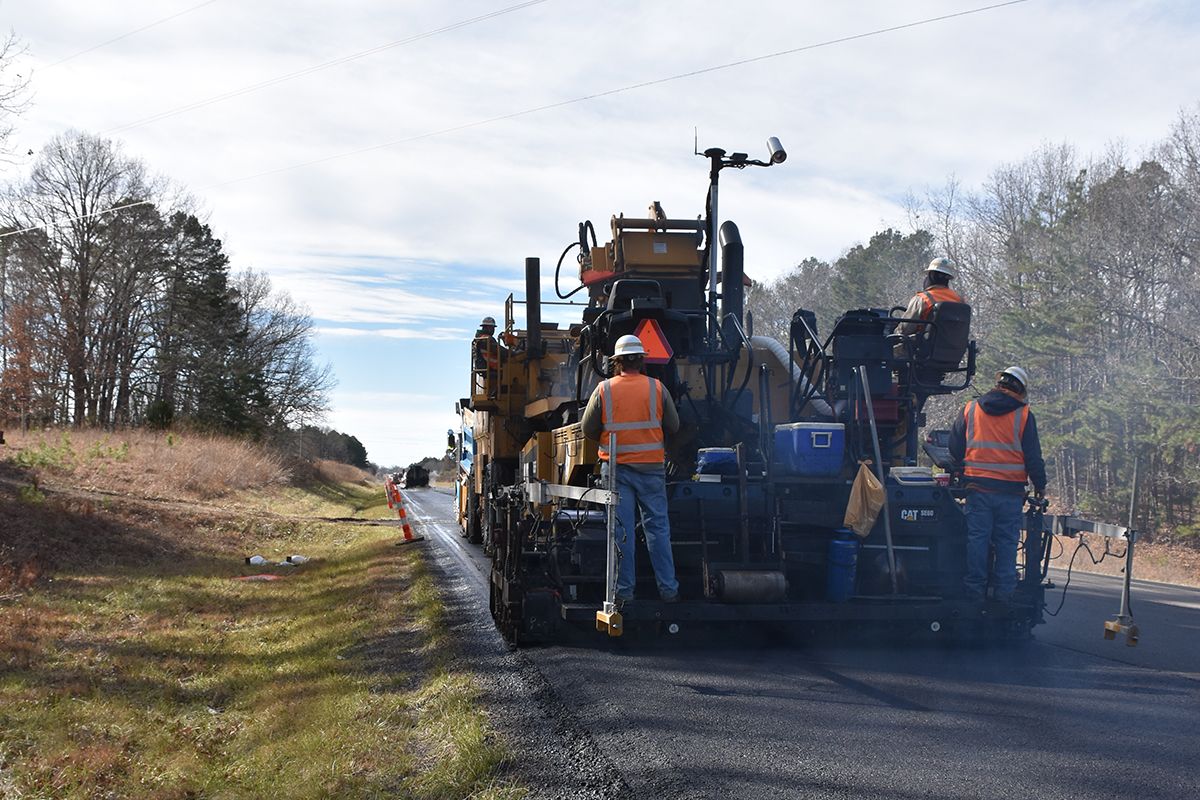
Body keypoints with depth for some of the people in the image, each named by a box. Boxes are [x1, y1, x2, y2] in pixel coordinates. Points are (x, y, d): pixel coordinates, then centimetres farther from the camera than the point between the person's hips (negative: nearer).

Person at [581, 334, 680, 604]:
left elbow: (588, 430, 3)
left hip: (615, 467, 0)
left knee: (621, 530, 3)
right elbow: (673, 426, 7)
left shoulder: (604, 390, -2)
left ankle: (624, 590, 4)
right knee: (658, 527, 6)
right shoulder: (657, 388, -1)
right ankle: (668, 589, 7)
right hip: (651, 467, 0)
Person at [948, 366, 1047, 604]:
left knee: (977, 538, 5)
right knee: (1007, 541, 5)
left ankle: (974, 591, 5)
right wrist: (1040, 485, 11)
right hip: (1011, 490, -1)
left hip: (977, 487, 2)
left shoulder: (970, 409, 4)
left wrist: (959, 473, 25)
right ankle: (1004, 592, 5)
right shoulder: (1023, 414, -3)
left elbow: (955, 447, 11)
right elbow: (1033, 455, 0)